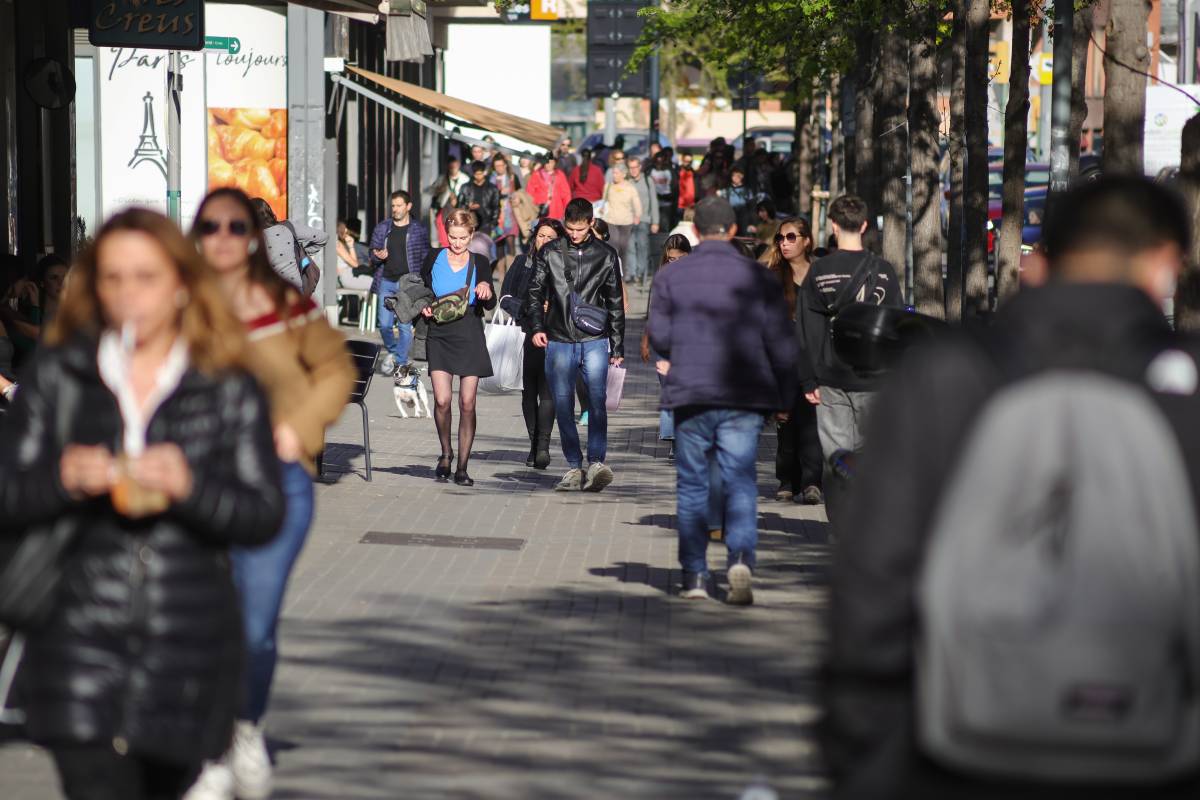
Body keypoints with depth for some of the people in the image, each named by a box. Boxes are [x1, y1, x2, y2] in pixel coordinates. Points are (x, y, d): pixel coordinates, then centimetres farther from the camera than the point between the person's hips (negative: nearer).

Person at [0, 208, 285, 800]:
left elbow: (265, 516, -1)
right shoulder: (56, 377, 5)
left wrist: (190, 487, -19)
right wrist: (62, 481, -16)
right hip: (81, 639, -1)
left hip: (186, 645, 1)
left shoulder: (228, 392, 3)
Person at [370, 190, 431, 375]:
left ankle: (400, 363, 5)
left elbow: (425, 258, 5)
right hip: (386, 282, 2)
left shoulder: (419, 231, 3)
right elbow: (373, 251, 15)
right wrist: (378, 256, -10)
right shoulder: (382, 228, 9)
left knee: (405, 325, -4)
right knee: (385, 324, -1)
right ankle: (392, 352, 25)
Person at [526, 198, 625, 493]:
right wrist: (536, 327, -4)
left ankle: (596, 461, -20)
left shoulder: (605, 255, 8)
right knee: (563, 406, 0)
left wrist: (617, 347, 10)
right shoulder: (549, 254, 8)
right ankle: (574, 468, 5)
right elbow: (535, 292, 12)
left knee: (597, 401, -15)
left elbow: (615, 303, 12)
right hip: (559, 341, 1)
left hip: (594, 341, -1)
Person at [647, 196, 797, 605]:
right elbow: (781, 342, 0)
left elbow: (659, 336, -1)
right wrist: (784, 397, 8)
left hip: (690, 392, 1)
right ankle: (741, 558, -21)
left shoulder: (671, 275, 2)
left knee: (692, 483, 10)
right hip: (744, 397, -1)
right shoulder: (758, 276, 2)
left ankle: (694, 576, 9)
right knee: (741, 482, 1)